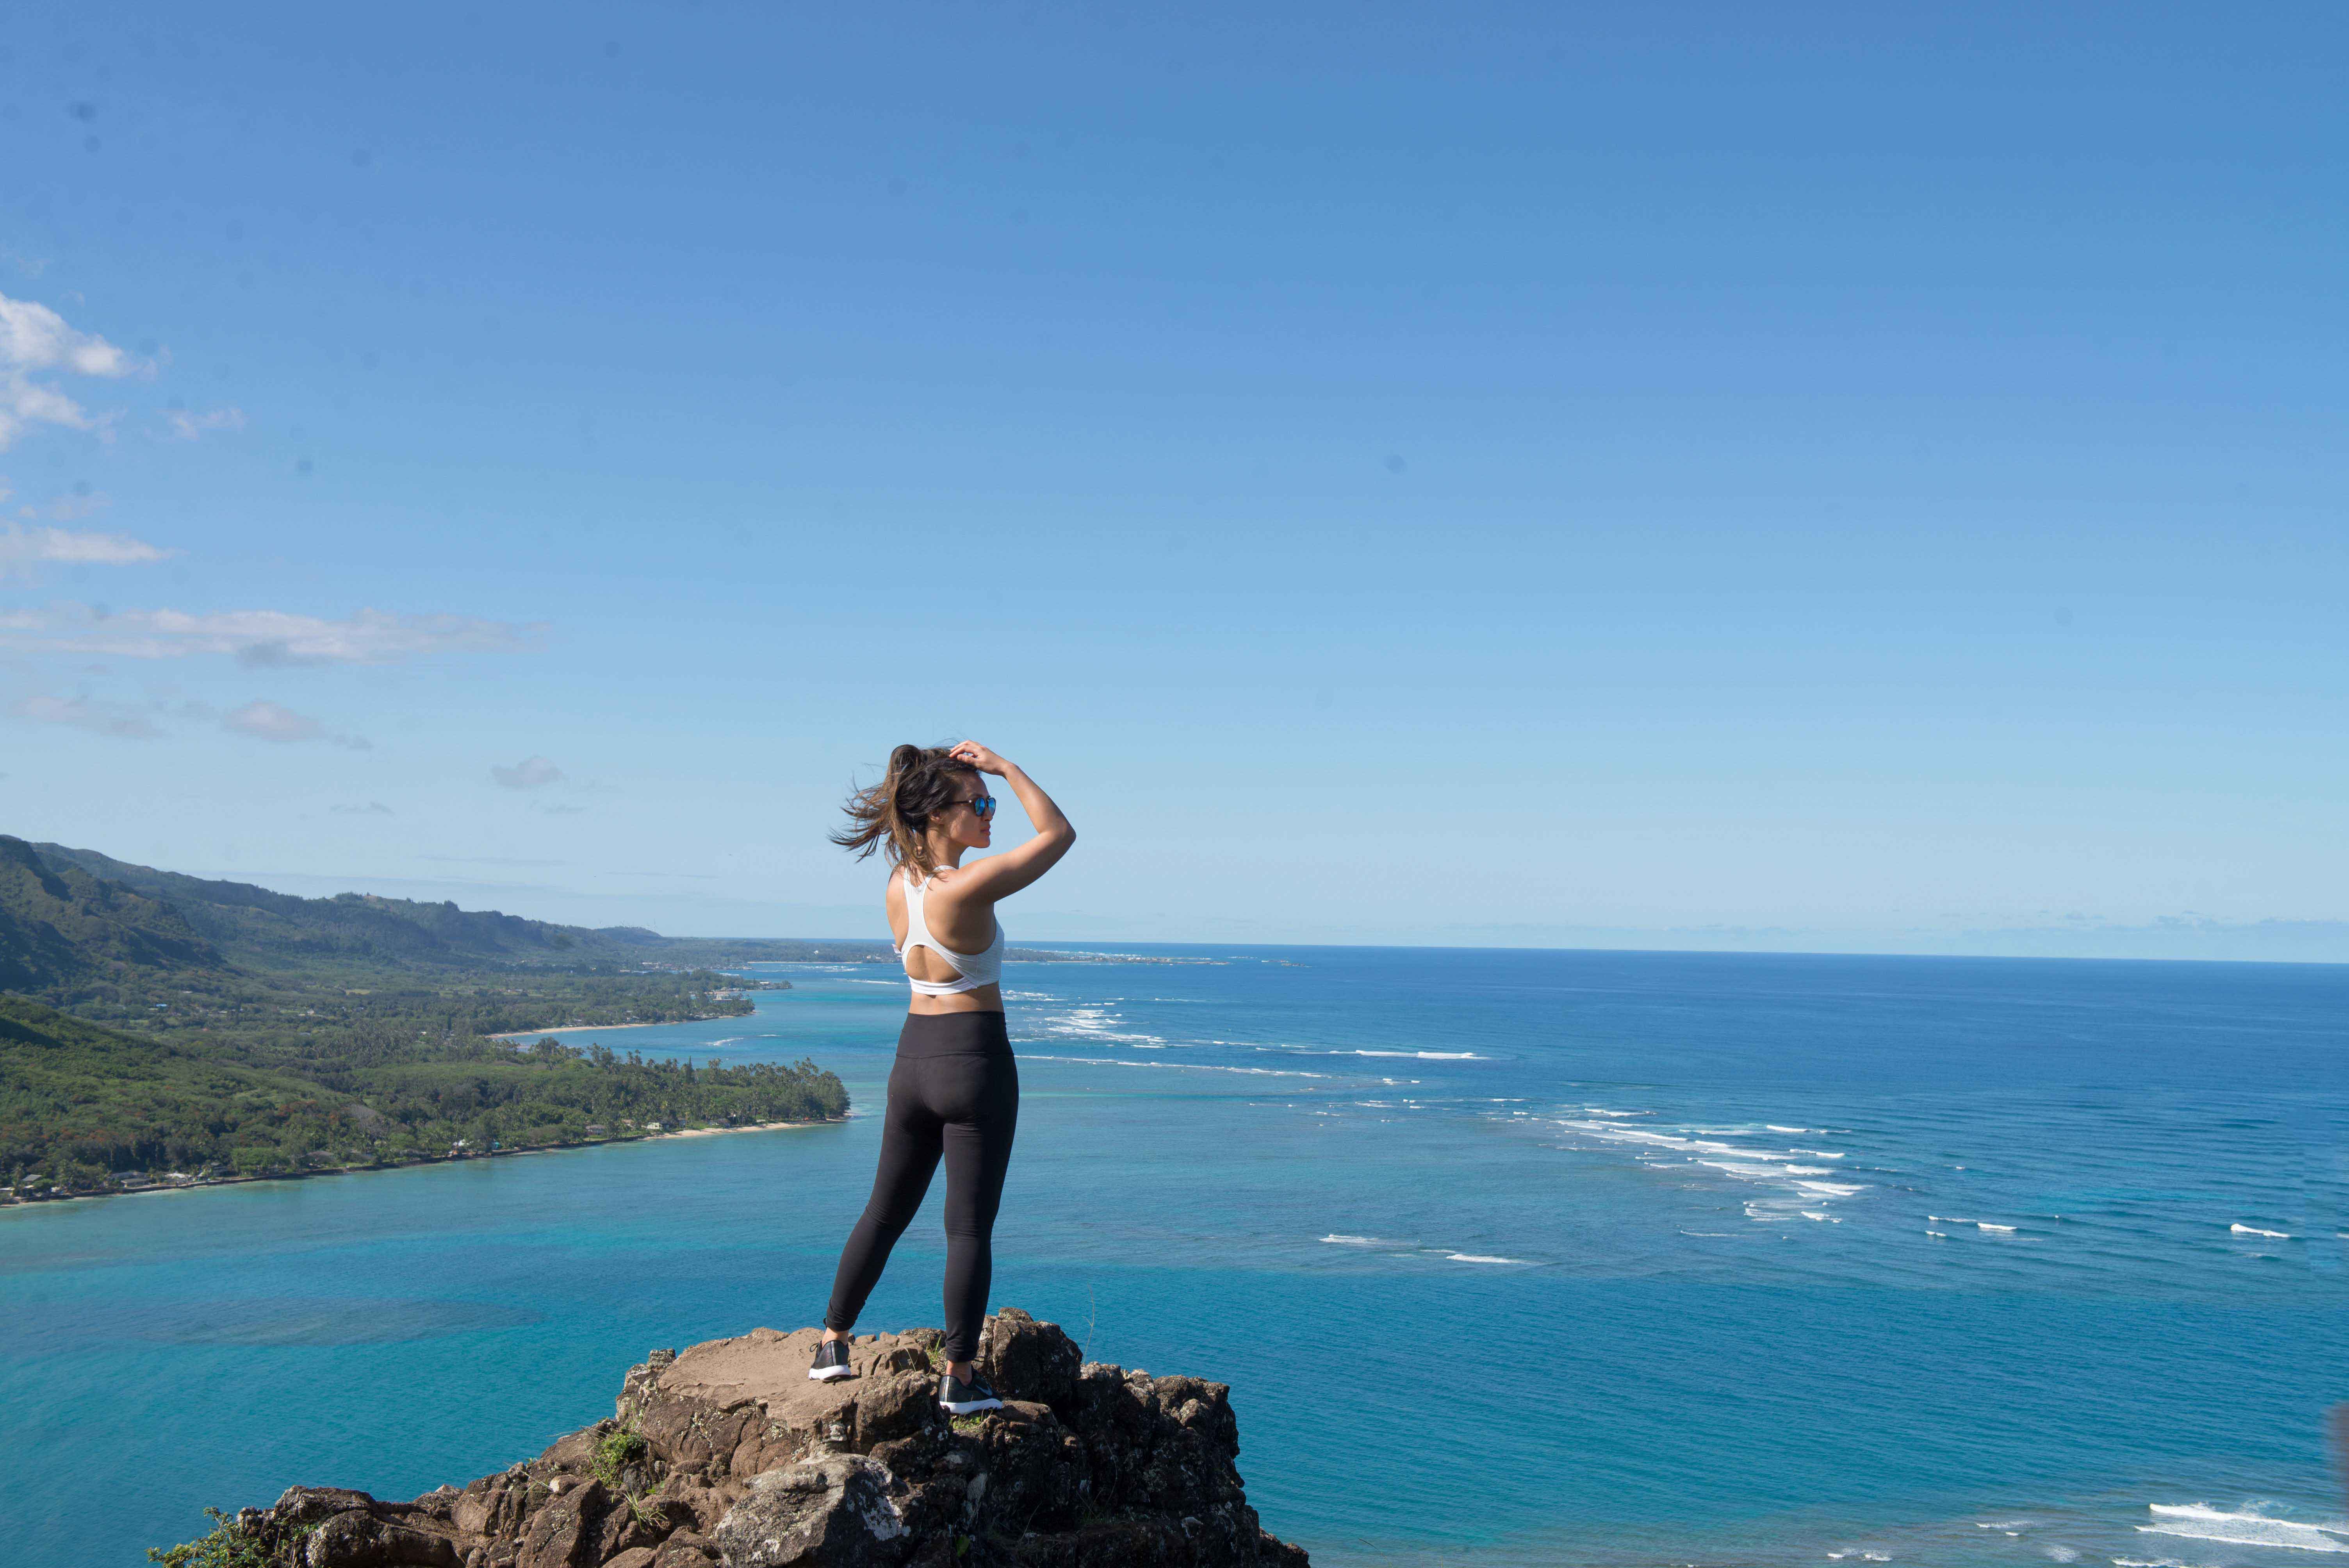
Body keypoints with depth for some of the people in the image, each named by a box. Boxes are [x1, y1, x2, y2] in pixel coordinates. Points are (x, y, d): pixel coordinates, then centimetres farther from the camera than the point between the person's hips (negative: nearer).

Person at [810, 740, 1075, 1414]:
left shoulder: (897, 885, 1)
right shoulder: (968, 887, -19)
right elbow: (1059, 833, -12)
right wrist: (1005, 767, -8)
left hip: (914, 1055, 7)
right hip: (976, 1057, -7)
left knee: (885, 1211, 19)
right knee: (970, 1226, 3)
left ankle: (833, 1343, 28)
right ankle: (959, 1378, 9)